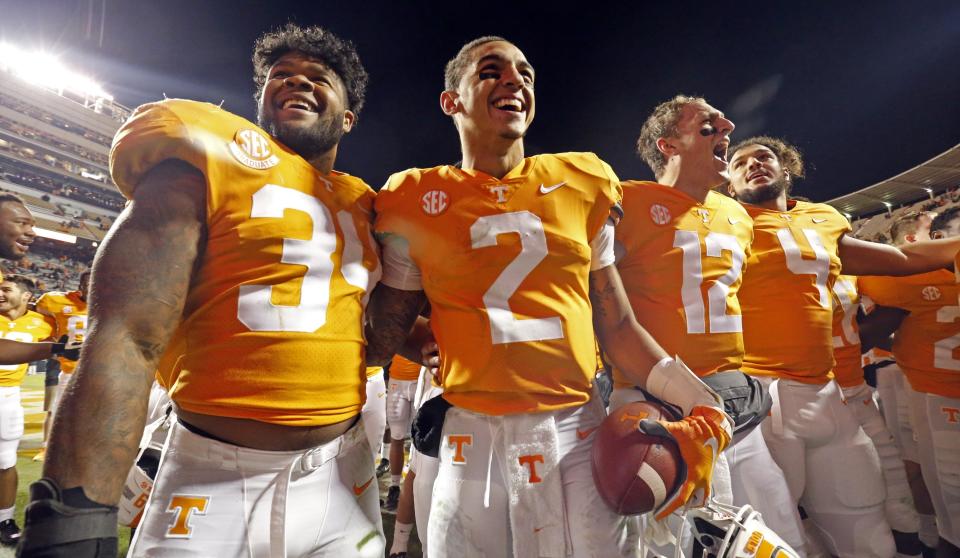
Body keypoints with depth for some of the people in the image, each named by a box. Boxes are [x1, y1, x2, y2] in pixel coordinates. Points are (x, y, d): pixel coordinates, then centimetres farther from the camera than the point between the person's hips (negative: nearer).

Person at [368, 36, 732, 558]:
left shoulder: (582, 185, 3)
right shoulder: (416, 202, -1)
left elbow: (616, 325, 6)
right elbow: (380, 338, 5)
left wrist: (703, 406, 2)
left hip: (578, 431, 2)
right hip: (472, 437, -1)